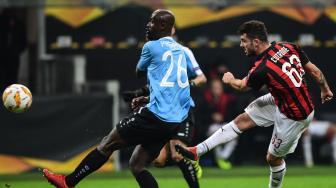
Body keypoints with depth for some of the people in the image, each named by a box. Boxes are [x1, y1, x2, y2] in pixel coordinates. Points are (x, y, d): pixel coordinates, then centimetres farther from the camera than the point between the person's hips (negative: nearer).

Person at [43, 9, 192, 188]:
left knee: (107, 144, 4)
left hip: (155, 117, -7)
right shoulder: (181, 51, 18)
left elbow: (139, 72, 15)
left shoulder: (152, 46, -5)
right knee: (137, 165, 11)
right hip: (175, 122, 7)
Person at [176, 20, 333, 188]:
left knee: (273, 158, 12)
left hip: (294, 118, -8)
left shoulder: (262, 70, -31)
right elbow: (314, 71, -3)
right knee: (243, 120, 6)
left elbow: (242, 86, -6)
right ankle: (198, 150, 10)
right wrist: (325, 89, 17)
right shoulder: (288, 47, -14)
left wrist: (230, 80, 17)